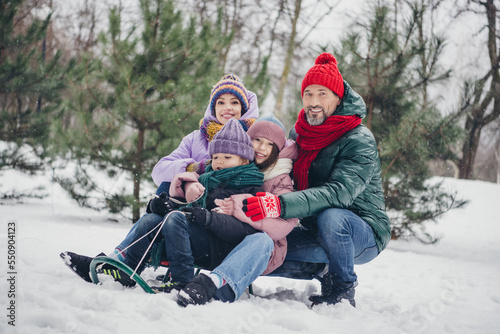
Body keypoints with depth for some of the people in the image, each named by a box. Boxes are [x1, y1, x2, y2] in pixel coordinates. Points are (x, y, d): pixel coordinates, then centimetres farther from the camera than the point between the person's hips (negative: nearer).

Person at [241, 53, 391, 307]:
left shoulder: (359, 141, -18)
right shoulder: (299, 133, 3)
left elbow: (339, 192, -34)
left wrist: (281, 205, -46)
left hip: (363, 233, -6)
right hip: (316, 232, 6)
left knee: (331, 217, -39)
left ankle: (343, 290, -14)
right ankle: (324, 270, 7)